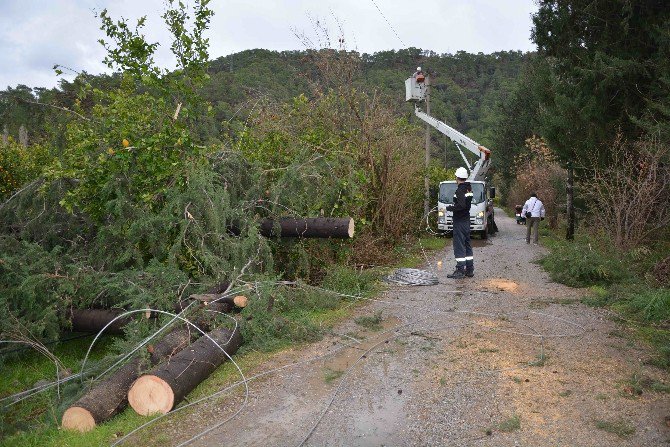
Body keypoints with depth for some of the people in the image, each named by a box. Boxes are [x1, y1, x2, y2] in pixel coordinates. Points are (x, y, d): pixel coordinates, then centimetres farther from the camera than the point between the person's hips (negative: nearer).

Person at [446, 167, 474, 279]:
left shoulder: (460, 190, -17)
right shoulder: (469, 189, 11)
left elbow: (461, 205, -27)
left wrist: (450, 208, -14)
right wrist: (453, 206, 14)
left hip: (459, 221, -9)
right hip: (466, 219, 9)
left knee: (459, 245, -6)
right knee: (467, 244, 14)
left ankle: (460, 270, -4)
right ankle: (469, 269, 19)